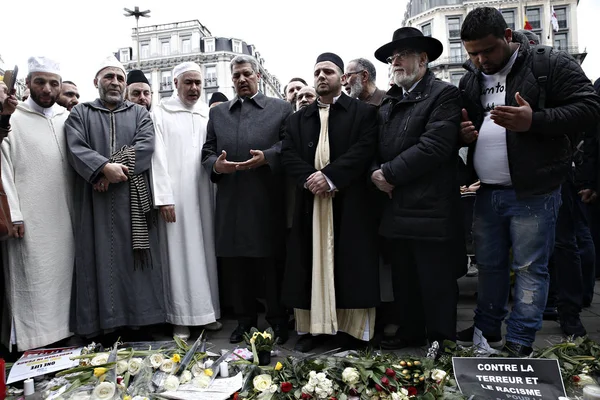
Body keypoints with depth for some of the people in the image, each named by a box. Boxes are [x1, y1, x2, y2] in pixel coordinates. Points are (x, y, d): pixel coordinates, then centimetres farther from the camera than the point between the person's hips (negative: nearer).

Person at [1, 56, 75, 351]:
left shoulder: (68, 119, 11)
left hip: (65, 214, 3)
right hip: (29, 217, -3)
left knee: (63, 275, 9)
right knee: (32, 279, 1)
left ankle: (62, 331, 21)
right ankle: (30, 340, 12)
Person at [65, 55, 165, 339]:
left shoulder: (140, 114, 14)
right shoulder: (80, 114, 13)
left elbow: (146, 146, -3)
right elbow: (76, 148, -3)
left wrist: (116, 170, -14)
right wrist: (105, 167, -20)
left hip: (134, 201, 0)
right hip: (95, 202, 0)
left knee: (134, 260, 1)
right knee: (99, 260, 1)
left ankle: (139, 319, 9)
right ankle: (102, 323, 9)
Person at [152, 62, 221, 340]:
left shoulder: (208, 115, 12)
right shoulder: (161, 114, 2)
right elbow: (158, 158, -5)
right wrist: (164, 198, -12)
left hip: (204, 194, 4)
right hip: (176, 195, -3)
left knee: (206, 250, 8)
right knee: (179, 253, 0)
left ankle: (208, 310, 20)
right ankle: (182, 317, 10)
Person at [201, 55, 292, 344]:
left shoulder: (280, 108, 9)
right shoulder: (217, 112, 19)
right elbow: (206, 152, 13)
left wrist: (267, 157, -16)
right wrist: (215, 165, -8)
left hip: (268, 201, -3)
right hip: (230, 202, 3)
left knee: (272, 262, 4)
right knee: (236, 265, 9)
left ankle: (278, 321, 18)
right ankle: (244, 319, 23)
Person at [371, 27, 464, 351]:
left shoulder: (444, 94, -4)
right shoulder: (388, 103, 18)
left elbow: (435, 145, -17)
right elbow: (376, 148, 16)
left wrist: (390, 173, -15)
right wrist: (376, 175, -4)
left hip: (430, 208, -7)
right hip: (395, 208, 7)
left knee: (436, 282, 4)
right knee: (404, 279, 17)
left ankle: (441, 341, 20)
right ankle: (410, 331, 33)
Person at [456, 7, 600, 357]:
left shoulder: (551, 64, -6)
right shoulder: (470, 79, 11)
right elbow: (461, 123, 21)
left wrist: (535, 120, -25)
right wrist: (462, 133, -3)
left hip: (534, 191, -5)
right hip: (488, 192, 6)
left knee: (530, 268, 2)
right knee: (489, 264, 15)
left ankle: (520, 343, 16)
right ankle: (488, 329, 32)